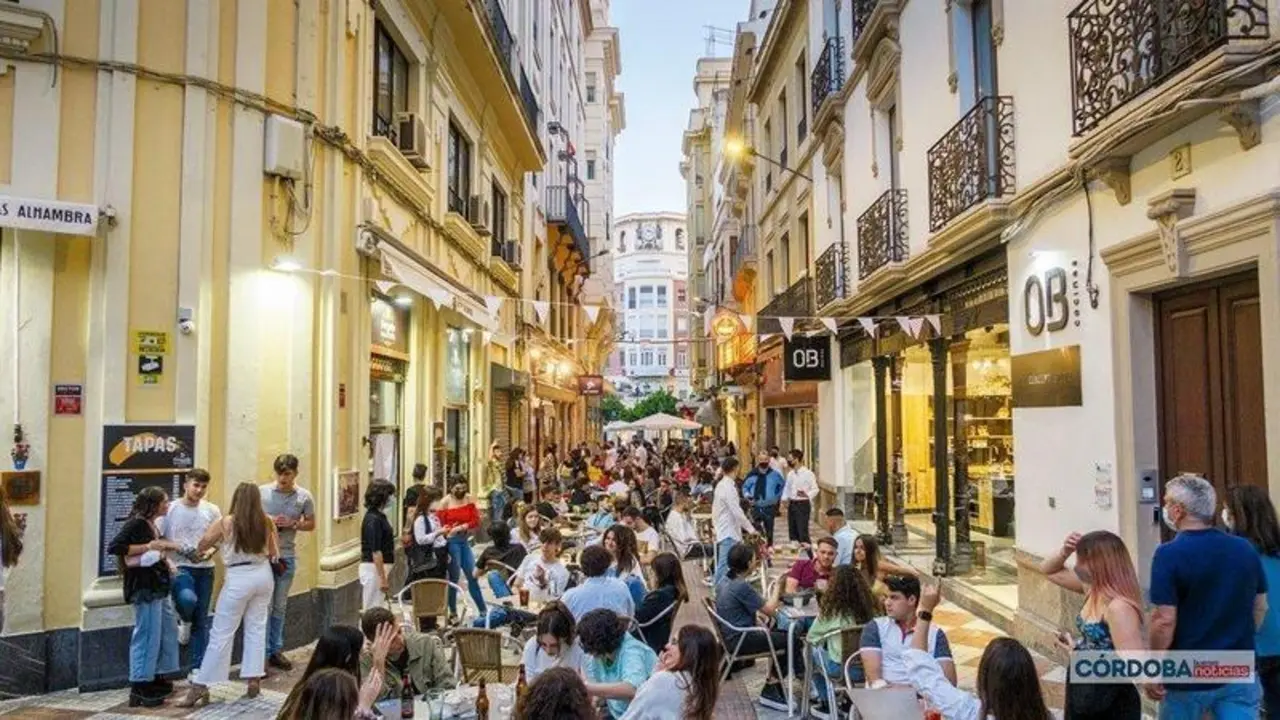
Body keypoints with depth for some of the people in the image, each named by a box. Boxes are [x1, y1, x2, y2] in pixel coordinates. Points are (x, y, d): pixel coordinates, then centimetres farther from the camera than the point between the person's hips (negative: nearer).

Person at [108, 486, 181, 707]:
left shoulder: (150, 524, 13)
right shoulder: (136, 523, -13)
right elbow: (114, 547, -23)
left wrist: (164, 548, 5)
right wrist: (148, 547, -21)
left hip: (158, 586, 10)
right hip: (145, 587, -10)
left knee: (168, 629, 16)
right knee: (147, 635, -6)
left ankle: (157, 678, 27)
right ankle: (138, 688, 2)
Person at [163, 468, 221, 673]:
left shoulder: (212, 510, 5)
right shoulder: (171, 509, -2)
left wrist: (210, 552, -11)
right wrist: (177, 549, -17)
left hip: (205, 568, 3)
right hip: (180, 567, -3)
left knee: (201, 621, 7)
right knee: (187, 599, -33)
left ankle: (198, 668, 19)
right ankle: (184, 621, 5)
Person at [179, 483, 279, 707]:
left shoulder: (226, 522, -10)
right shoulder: (265, 522, -3)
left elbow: (201, 546, 1)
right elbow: (274, 553, 5)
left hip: (239, 579, -4)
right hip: (263, 575, 4)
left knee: (221, 634, 2)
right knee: (257, 628, 13)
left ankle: (200, 687, 6)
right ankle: (254, 680, 15)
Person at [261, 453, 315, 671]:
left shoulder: (304, 497, -1)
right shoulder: (262, 492, -7)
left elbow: (311, 524, 6)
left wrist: (293, 524, -12)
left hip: (287, 556, 3)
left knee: (280, 606, 14)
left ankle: (276, 651, 26)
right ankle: (262, 653, 7)